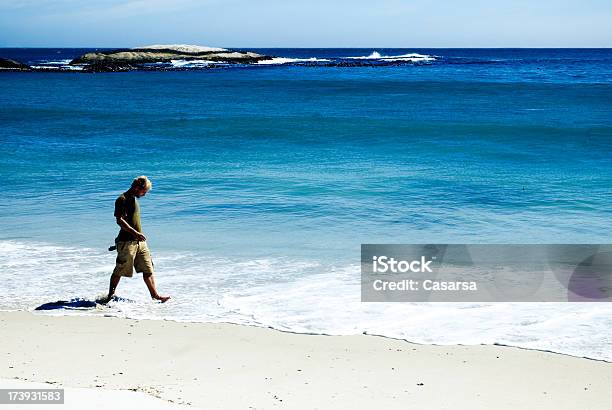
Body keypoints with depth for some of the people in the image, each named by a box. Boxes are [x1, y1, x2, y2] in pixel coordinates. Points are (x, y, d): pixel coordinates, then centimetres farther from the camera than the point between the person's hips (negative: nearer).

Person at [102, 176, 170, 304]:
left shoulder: (134, 199, 16)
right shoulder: (122, 199, -12)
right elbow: (120, 221, -21)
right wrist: (135, 233, -29)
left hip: (139, 241, 9)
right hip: (127, 241, -9)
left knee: (148, 269, 5)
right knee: (120, 270, 0)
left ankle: (155, 294, 8)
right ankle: (110, 295, 13)